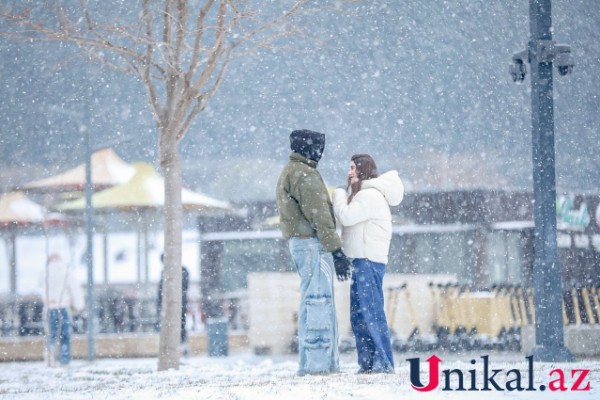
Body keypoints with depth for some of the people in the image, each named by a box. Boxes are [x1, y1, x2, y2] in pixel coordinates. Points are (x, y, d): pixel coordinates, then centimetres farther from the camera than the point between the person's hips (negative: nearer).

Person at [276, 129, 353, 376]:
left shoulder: (289, 173, 20)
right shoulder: (304, 175, -13)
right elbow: (318, 216, -18)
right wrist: (336, 250, -19)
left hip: (299, 242, 10)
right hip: (311, 243, -10)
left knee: (322, 302, 13)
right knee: (317, 301, -11)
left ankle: (328, 361, 15)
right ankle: (315, 362, -15)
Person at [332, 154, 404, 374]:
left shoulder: (371, 195, -12)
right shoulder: (363, 194, 20)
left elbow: (346, 216, -17)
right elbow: (348, 219, 18)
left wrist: (339, 195, -3)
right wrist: (343, 196, 6)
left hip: (369, 261, -11)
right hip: (361, 260, 11)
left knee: (371, 312, -11)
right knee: (358, 316, 11)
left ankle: (383, 362, -12)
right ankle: (367, 364, 13)